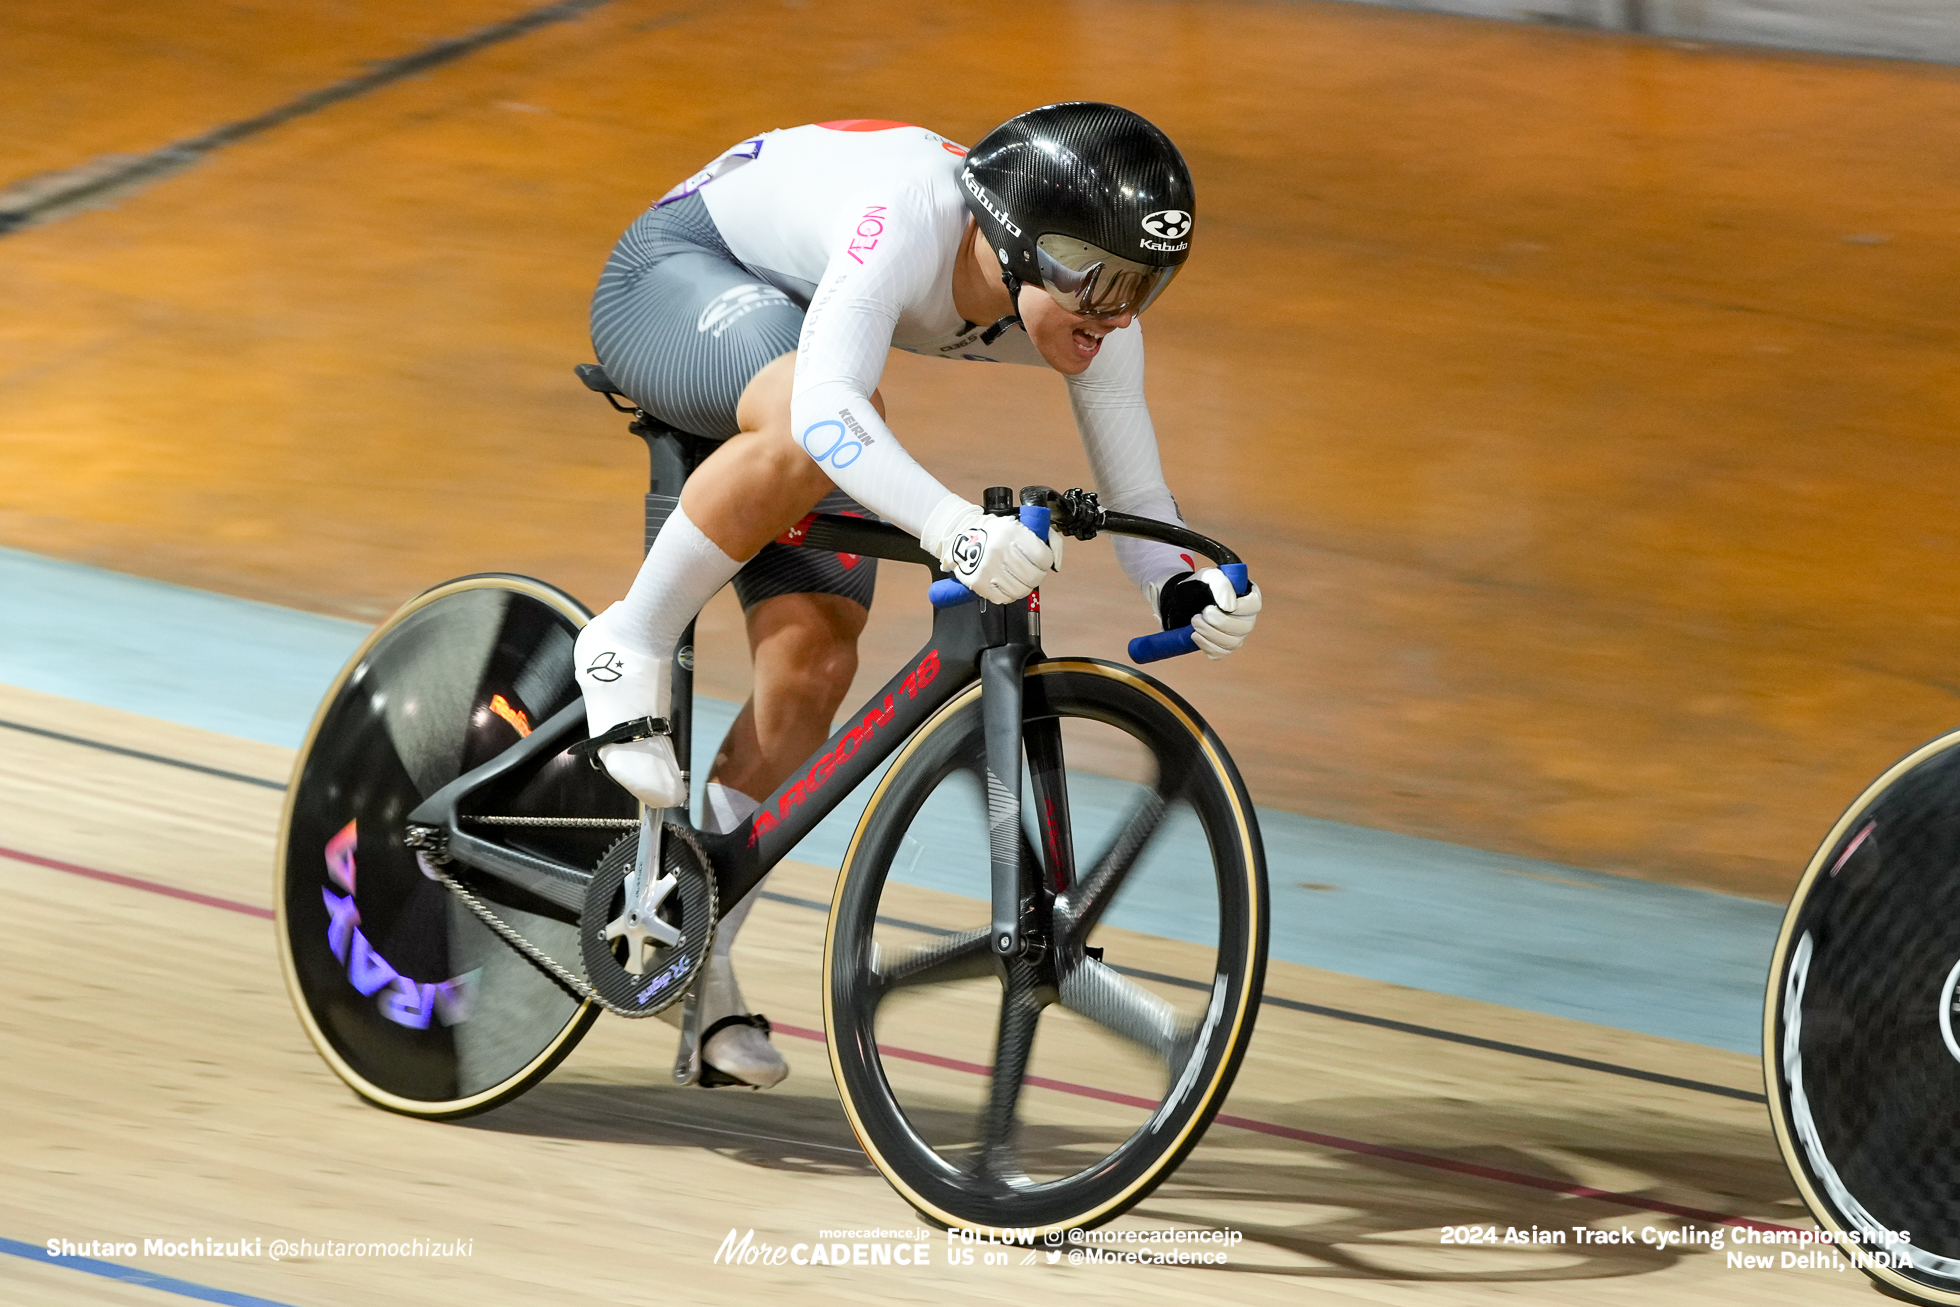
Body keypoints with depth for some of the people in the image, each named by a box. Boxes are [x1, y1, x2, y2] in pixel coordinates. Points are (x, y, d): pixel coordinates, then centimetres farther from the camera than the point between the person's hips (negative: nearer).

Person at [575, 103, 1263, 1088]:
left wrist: (1186, 590, -37)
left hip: (789, 346, 6)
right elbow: (826, 408, -52)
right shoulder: (912, 217, -40)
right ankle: (632, 644, -19)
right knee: (808, 436, -41)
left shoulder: (1090, 317, -19)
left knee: (813, 662, -9)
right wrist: (949, 525, -66)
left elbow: (1137, 504, -15)